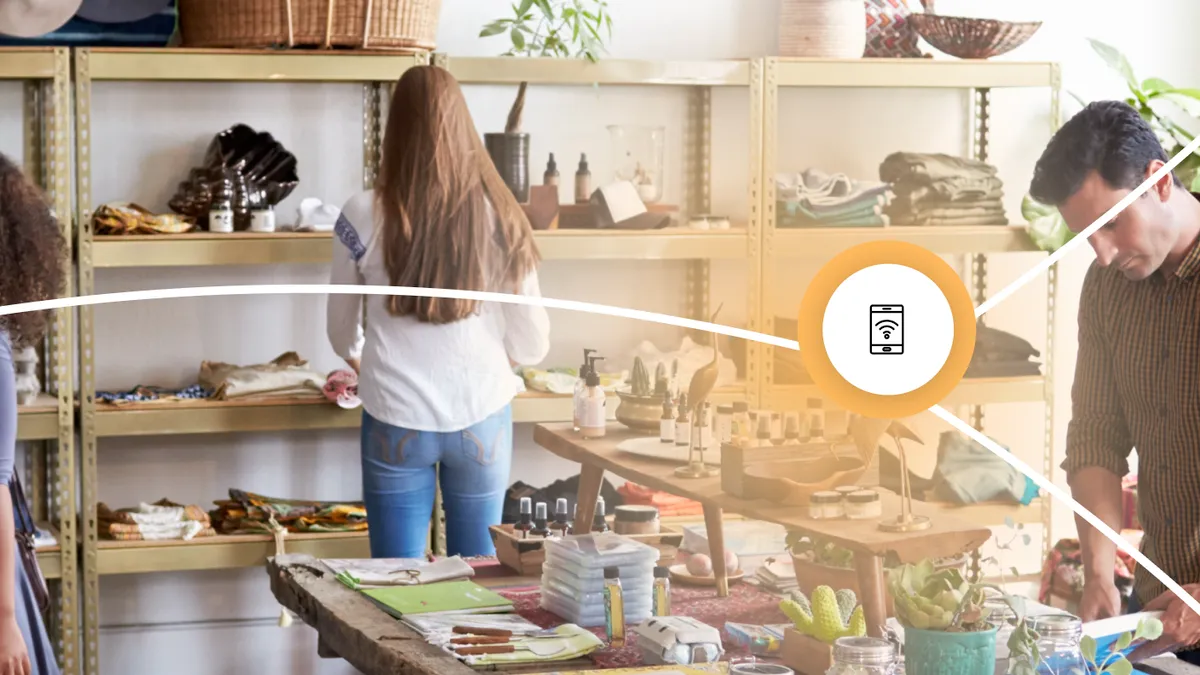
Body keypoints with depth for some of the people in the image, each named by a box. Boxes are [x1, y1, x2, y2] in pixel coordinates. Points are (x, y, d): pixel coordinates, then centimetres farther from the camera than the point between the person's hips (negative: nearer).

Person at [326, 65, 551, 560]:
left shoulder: (364, 217, -8)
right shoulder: (498, 214, -6)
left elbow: (341, 333, 7)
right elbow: (533, 344, 0)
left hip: (396, 420, -1)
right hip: (482, 414, 1)